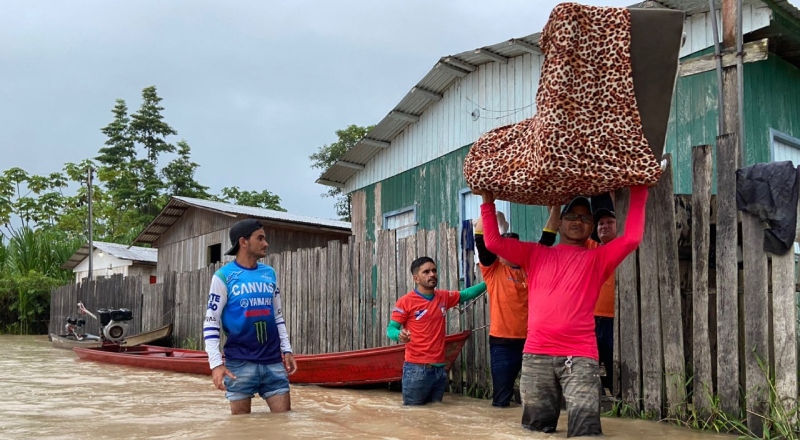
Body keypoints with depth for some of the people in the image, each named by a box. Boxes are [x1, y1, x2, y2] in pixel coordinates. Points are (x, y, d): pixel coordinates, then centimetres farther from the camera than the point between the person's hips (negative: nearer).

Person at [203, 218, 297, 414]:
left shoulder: (270, 274, 11)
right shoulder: (224, 276, -5)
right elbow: (211, 323, -6)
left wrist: (286, 349, 12)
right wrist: (216, 363, -14)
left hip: (273, 361, 4)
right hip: (240, 363, -4)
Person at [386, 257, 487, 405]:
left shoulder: (444, 297, 10)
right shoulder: (406, 301, -8)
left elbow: (466, 294, 25)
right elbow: (390, 329, -7)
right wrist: (399, 335, -30)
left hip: (439, 368, 6)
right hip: (417, 368, -6)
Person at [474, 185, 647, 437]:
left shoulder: (597, 259, 11)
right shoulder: (536, 254, 16)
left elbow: (632, 238, -2)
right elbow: (493, 242, 11)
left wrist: (638, 193, -1)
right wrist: (488, 202, 8)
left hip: (580, 356, -2)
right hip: (536, 355, 2)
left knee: (586, 431, -14)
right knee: (536, 430, 10)